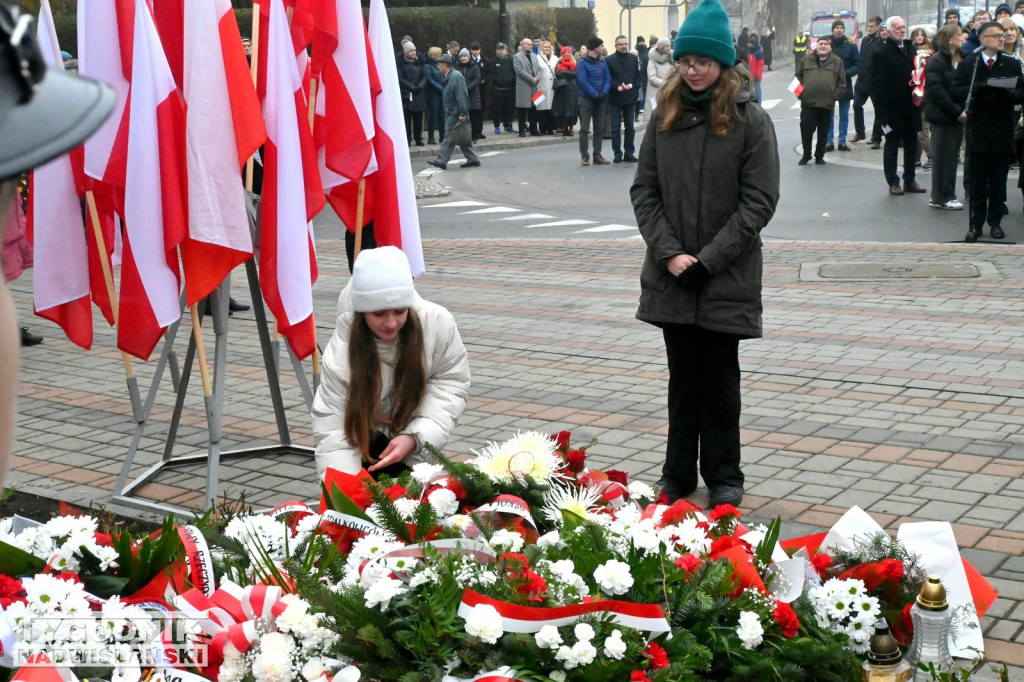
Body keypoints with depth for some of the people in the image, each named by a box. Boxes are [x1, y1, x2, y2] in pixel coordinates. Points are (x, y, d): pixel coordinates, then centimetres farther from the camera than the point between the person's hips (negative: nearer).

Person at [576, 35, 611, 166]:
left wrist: (603, 93, -14)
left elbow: (608, 79, 4)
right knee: (584, 129, -4)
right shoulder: (582, 63, -8)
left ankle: (597, 155, 13)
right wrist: (596, 95, -20)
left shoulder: (603, 62, 10)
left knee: (599, 129, 8)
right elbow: (583, 82, -16)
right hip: (586, 99, -6)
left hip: (600, 100, 6)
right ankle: (584, 156, -2)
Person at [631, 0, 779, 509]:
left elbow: (759, 201, -9)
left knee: (719, 378, 6)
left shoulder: (750, 119, -6)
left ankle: (723, 477, 19)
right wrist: (670, 253, -8)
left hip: (727, 280, -3)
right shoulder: (665, 116, 6)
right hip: (670, 277, 3)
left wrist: (709, 258, -14)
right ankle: (678, 473, 22)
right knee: (683, 375, 12)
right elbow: (644, 190, 4)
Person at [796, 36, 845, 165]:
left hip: (827, 104, 0)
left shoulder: (837, 61, 8)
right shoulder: (807, 59, 8)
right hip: (808, 103, 0)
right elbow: (798, 76, 11)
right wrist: (801, 93, 0)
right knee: (806, 129, -1)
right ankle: (806, 155, 13)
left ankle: (819, 156, 17)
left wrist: (835, 95, -4)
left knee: (823, 132, 6)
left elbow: (842, 83, 7)